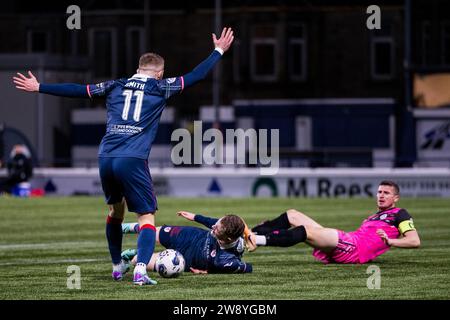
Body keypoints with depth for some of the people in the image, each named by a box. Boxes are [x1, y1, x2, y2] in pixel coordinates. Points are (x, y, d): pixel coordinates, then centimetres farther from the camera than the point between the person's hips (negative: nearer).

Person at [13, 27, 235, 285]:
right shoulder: (160, 88, 8)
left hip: (106, 158, 5)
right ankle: (141, 270, -22)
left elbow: (76, 90, 19)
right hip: (133, 161, -5)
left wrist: (38, 87, 27)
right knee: (147, 218, -1)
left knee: (115, 211, 26)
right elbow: (195, 76, 11)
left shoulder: (115, 87, 17)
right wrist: (219, 51, 24)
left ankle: (117, 266, 36)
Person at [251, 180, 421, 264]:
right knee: (292, 215, 7)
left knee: (306, 231, -28)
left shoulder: (399, 214, 9)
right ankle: (252, 233, -8)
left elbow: (415, 241, -5)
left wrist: (389, 241, -18)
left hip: (354, 247, -9)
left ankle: (260, 239, -42)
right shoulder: (373, 217, 34)